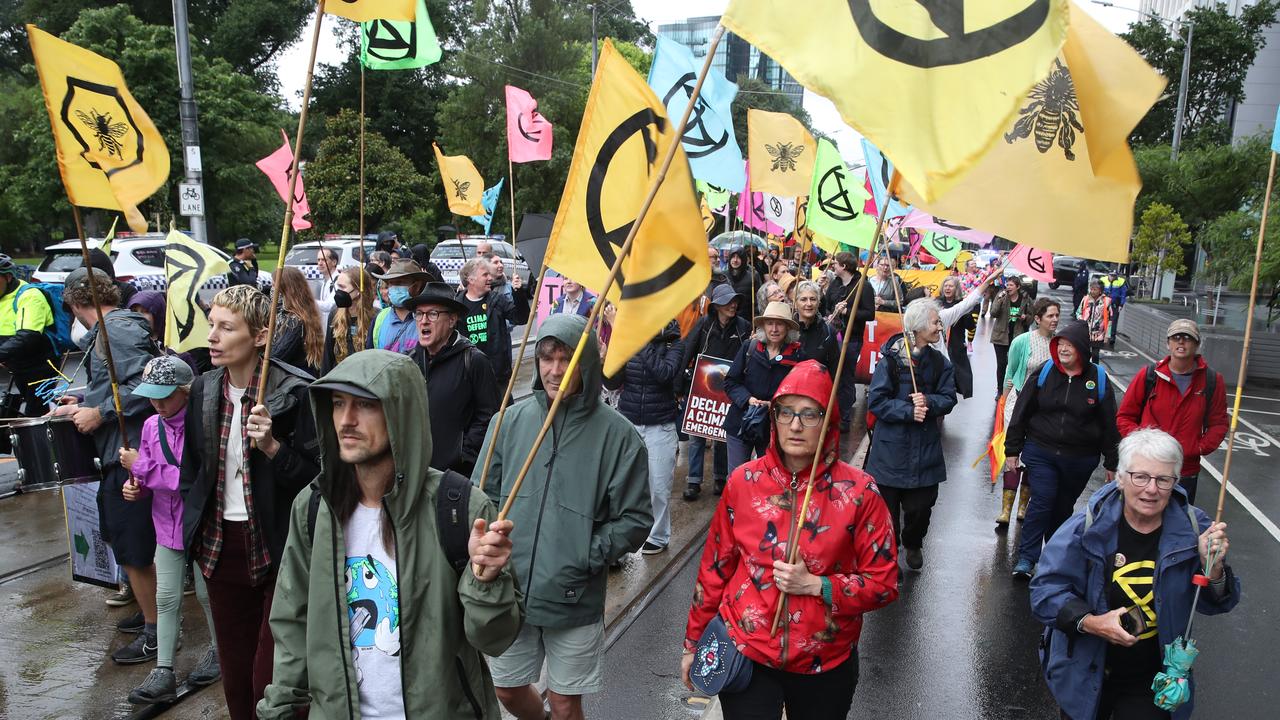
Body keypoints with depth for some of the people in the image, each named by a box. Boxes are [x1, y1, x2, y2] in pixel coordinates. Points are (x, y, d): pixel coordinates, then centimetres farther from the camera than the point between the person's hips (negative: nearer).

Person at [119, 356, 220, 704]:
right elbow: (146, 475, 14)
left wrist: (142, 467, -21)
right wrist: (134, 485, -8)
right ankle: (163, 672, 17)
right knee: (166, 597, 9)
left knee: (207, 593, 11)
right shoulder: (152, 426, 0)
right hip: (167, 525, 6)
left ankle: (219, 649, 34)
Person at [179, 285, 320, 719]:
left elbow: (316, 476, -13)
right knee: (234, 670, 18)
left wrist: (271, 446, -27)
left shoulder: (296, 392, -14)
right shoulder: (203, 390, 5)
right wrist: (193, 528, 12)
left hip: (276, 547, -6)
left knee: (271, 678, -1)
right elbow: (192, 468, 17)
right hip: (220, 543, 6)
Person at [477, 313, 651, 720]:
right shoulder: (510, 421, -2)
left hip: (576, 599, -3)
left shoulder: (617, 434, -11)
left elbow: (635, 519, -7)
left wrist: (587, 558, -17)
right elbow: (481, 496, 7)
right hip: (509, 590, 3)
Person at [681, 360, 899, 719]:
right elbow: (715, 567, 3)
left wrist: (815, 585, -19)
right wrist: (694, 642, 7)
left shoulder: (858, 491, -11)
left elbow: (883, 583, -6)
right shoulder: (743, 481, -6)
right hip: (745, 656, 0)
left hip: (825, 665, 0)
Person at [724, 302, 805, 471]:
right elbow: (730, 382, 0)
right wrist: (747, 399, -16)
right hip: (740, 425, 1)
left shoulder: (797, 355, -5)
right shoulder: (749, 347, -3)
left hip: (774, 430, 0)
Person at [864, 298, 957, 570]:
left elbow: (948, 399, 1)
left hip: (925, 448, 4)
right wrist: (909, 411, -22)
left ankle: (913, 544, 39)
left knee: (920, 505, 9)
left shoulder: (939, 362, 4)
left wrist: (929, 402, -20)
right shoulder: (891, 358, -10)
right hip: (891, 448, -3)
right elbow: (876, 401, -13)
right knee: (887, 505, 5)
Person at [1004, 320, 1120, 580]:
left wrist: (1112, 463, 5)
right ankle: (1026, 558, -4)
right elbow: (1021, 412, 1)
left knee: (1064, 507, 14)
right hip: (1040, 452, -1)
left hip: (1080, 459, 1)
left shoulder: (1098, 379, -3)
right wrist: (1012, 450, 1)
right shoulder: (1043, 373, -4)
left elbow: (1109, 424, 3)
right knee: (1042, 501, -10)